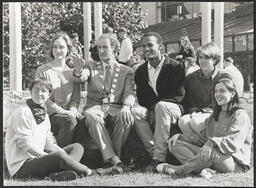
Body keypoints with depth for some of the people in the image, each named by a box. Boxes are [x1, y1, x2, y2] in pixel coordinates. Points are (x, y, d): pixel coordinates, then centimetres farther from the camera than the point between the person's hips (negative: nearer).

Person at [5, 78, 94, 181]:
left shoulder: (44, 115, 16)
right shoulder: (22, 112, -12)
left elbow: (49, 144, 14)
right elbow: (25, 143, -18)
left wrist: (63, 153, -7)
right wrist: (49, 157, -18)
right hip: (21, 166, -10)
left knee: (77, 147, 4)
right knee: (58, 156, -34)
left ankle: (59, 174, -26)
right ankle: (85, 171, -7)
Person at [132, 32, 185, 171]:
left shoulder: (175, 67, -3)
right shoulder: (140, 71, 12)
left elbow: (179, 96, -9)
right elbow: (141, 98, 9)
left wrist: (156, 103, -17)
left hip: (173, 110, -4)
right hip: (151, 112, 4)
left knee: (161, 106, -37)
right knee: (136, 111, -27)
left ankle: (159, 158, -38)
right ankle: (154, 152, -31)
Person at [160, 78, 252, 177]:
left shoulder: (240, 114, -6)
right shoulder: (214, 116, 22)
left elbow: (234, 142, -21)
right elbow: (202, 139, 18)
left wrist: (212, 142, -38)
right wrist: (179, 136, 5)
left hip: (235, 162, -8)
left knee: (210, 152, -41)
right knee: (176, 145, -5)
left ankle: (181, 169, -17)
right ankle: (205, 169, -31)